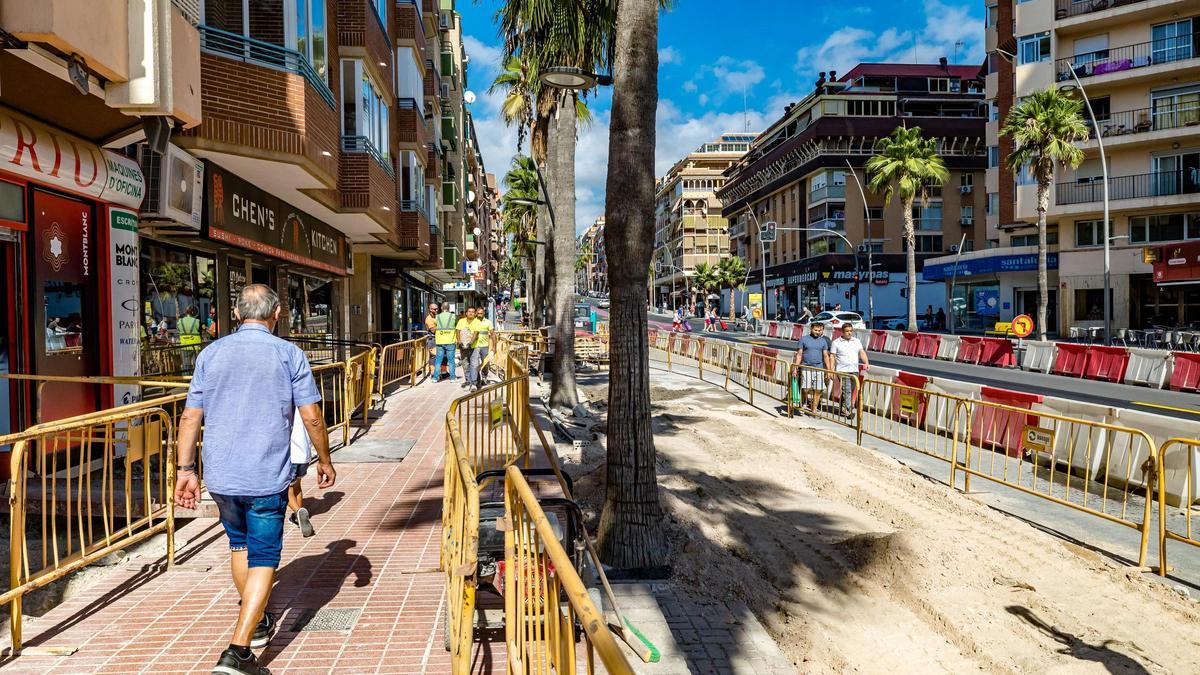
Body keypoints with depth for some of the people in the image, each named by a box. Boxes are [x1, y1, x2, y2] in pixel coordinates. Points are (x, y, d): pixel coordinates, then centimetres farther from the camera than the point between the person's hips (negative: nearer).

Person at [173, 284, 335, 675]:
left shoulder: (211, 354, 4)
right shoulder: (289, 355, -5)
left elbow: (190, 417, 3)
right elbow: (311, 416, -6)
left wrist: (185, 470, 8)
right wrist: (324, 460, 7)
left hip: (220, 476, 4)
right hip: (267, 478, -4)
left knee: (239, 544, 23)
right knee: (263, 558, 4)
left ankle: (258, 623, 40)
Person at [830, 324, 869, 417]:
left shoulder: (857, 341, 13)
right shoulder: (836, 342, 1)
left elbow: (862, 352, 2)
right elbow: (832, 357, -1)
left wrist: (866, 363, -16)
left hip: (854, 371, 5)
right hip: (842, 371, -5)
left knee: (852, 391, 7)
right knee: (847, 390, -14)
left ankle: (843, 410, 17)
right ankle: (849, 410, -15)